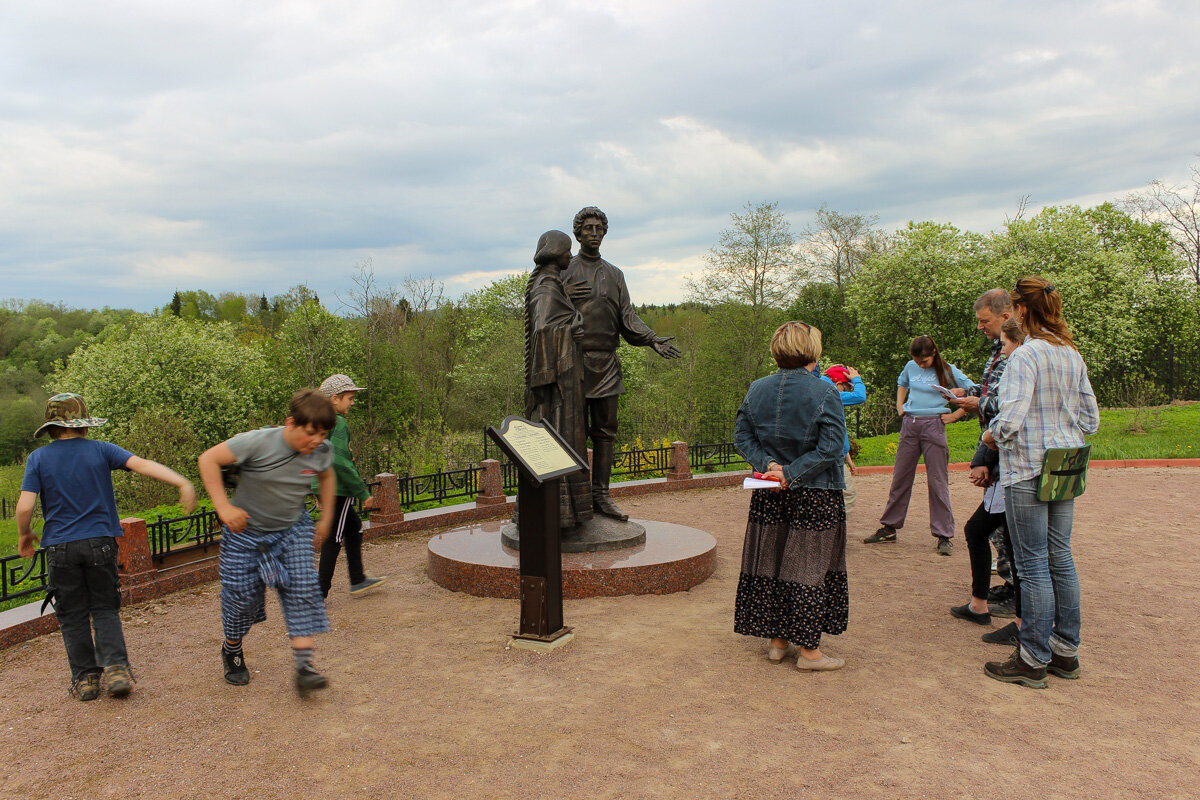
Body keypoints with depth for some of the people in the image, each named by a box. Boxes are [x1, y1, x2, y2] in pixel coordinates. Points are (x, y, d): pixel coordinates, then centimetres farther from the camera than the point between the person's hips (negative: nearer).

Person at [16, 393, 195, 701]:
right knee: (105, 610, 11)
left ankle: (85, 679, 15)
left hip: (61, 548, 0)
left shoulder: (38, 459, 0)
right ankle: (116, 669, -4)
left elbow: (24, 507, -6)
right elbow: (143, 465, -16)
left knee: (73, 617, 11)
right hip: (100, 543, 0)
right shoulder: (101, 450, -2)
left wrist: (24, 536, 12)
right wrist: (182, 483, -22)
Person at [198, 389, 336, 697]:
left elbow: (327, 476, 13)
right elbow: (208, 459, -20)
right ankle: (232, 650, 37)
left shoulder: (321, 451, -10)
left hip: (293, 530, 3)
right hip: (246, 531, -3)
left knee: (303, 588, -14)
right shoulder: (259, 442, -26)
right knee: (241, 594, 6)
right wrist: (224, 507, -23)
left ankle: (304, 665, -14)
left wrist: (326, 517, 13)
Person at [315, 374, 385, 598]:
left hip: (324, 487, 10)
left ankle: (358, 580, 28)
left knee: (354, 528, 19)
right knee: (334, 538, -1)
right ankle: (319, 592, 6)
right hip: (337, 490, -10)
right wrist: (363, 492, -19)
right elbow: (339, 461, -25)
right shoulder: (339, 424, -17)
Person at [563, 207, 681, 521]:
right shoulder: (564, 271, 7)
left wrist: (652, 339, -5)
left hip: (606, 364, 4)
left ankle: (601, 495, 8)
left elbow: (628, 318, 10)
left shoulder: (614, 274, 18)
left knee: (605, 431, 3)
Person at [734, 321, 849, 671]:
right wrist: (791, 473, -16)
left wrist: (769, 465, -6)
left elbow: (742, 437, 1)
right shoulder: (824, 393, -13)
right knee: (810, 567, 5)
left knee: (769, 564, 14)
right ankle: (809, 650, 12)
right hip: (816, 497, -4)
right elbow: (830, 447, -18)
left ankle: (777, 641, 25)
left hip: (769, 497, 5)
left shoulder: (757, 390, 1)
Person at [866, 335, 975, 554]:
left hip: (933, 425, -4)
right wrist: (899, 405, 16)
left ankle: (944, 536, 4)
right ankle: (889, 528, 18)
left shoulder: (948, 371, -4)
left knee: (938, 482, -3)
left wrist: (956, 414, -8)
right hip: (909, 424, 4)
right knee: (900, 478, 9)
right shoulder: (911, 367, 9)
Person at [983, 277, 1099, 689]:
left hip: (1028, 471, -8)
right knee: (1060, 558, 15)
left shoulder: (1025, 355, -15)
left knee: (1033, 565, -1)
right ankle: (1066, 651, 25)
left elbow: (1011, 420, -24)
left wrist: (992, 434, -5)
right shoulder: (1073, 356, 9)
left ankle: (1033, 661, 9)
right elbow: (1091, 419, 13)